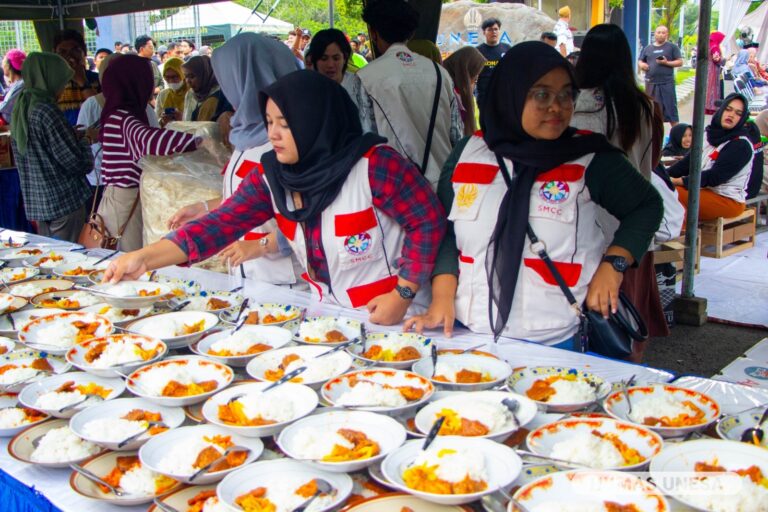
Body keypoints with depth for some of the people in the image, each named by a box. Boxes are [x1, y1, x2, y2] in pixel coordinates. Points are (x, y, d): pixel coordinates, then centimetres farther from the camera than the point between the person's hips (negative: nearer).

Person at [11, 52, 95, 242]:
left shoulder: (20, 108, 7)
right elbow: (78, 163, -17)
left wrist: (74, 135, 15)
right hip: (64, 202, -8)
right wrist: (84, 140, 1)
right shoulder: (47, 111, -18)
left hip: (36, 203, 8)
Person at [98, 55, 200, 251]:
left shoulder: (117, 114, 12)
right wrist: (198, 139, -44)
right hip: (127, 202, -9)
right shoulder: (124, 119, -19)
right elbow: (147, 140, -39)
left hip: (122, 197, 9)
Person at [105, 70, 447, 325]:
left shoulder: (374, 165, -18)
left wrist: (402, 295, -16)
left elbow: (429, 221, -14)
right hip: (325, 313, 5)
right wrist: (144, 258, -20)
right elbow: (218, 227, -9)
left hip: (384, 317, -5)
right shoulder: (271, 177, -2)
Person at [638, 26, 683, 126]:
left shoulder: (672, 47, 5)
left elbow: (680, 62, 1)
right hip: (651, 83, 3)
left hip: (667, 83, -3)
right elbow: (640, 61, 20)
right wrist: (642, 64, -4)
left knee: (670, 108, -4)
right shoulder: (648, 48, 14)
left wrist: (667, 63, -14)